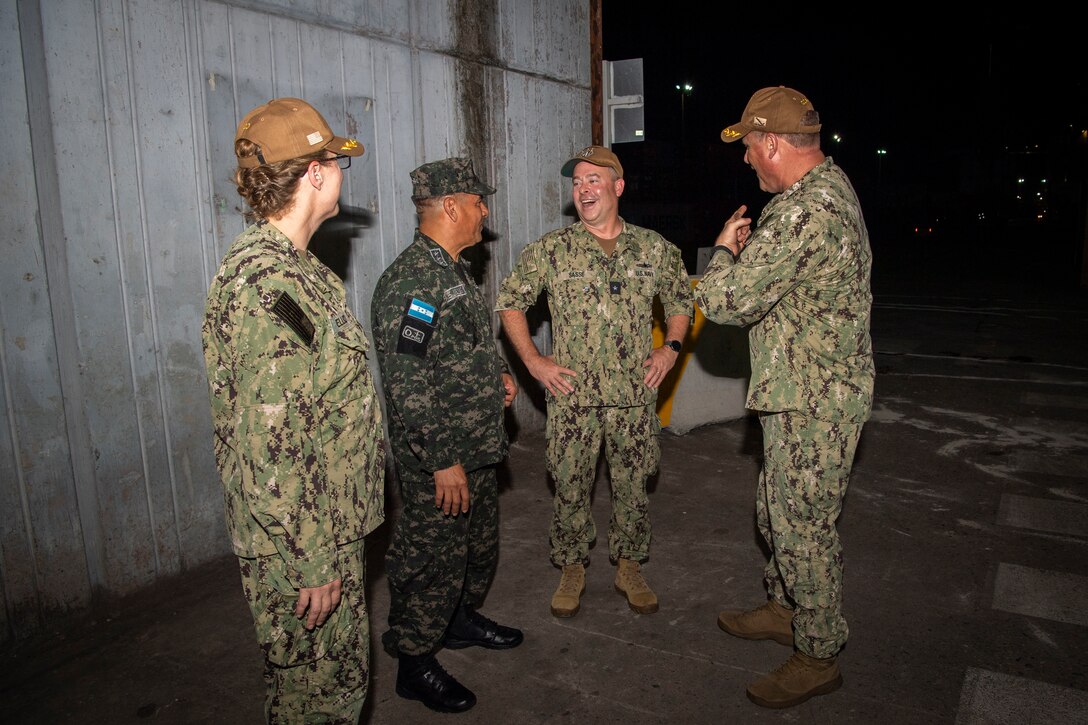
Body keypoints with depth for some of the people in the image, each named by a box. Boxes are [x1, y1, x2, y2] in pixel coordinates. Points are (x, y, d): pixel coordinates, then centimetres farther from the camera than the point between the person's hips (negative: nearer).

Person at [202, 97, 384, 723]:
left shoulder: (294, 265, 8)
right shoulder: (268, 284, -26)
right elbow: (269, 444, -28)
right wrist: (307, 560, -21)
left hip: (331, 523, 9)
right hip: (302, 536, -9)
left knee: (342, 667, 24)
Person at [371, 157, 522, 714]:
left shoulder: (453, 270, 10)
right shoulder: (411, 281, -22)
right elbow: (407, 380, -26)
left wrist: (497, 373, 8)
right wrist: (443, 460, -24)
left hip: (478, 449, 10)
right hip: (437, 460, -10)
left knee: (480, 546, 24)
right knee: (433, 560, 5)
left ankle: (463, 618, 46)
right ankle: (415, 663, 24)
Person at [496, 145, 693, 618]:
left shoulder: (654, 248, 3)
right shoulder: (551, 250, -2)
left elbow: (680, 300, 16)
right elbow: (509, 301, 4)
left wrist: (671, 348, 2)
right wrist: (532, 361, -3)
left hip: (635, 395, 2)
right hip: (572, 396, -1)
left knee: (633, 487, 12)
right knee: (570, 488, 8)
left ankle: (629, 568, 31)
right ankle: (572, 570, 28)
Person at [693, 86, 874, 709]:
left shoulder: (805, 212, -26)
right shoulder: (831, 185, 10)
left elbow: (724, 300, -26)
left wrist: (726, 247, -8)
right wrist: (750, 247, 9)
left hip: (813, 400, -11)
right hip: (806, 392, 11)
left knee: (805, 525, 4)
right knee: (779, 511, 23)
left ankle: (818, 657, 21)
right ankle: (785, 609, 41)